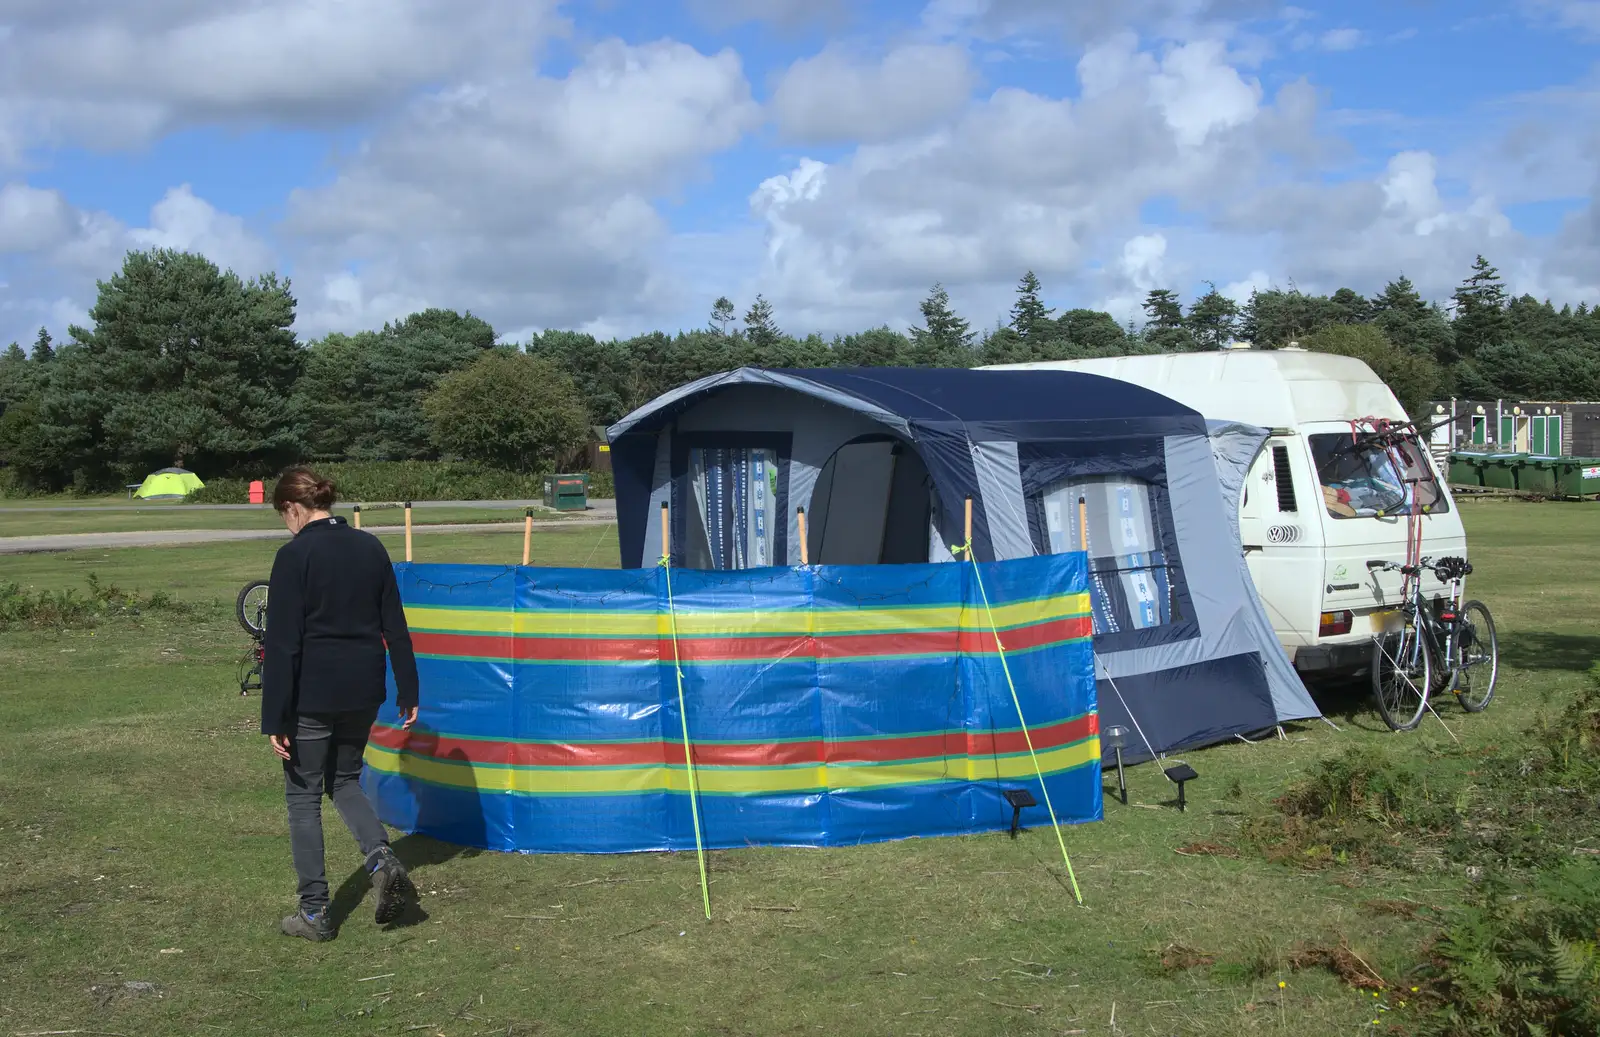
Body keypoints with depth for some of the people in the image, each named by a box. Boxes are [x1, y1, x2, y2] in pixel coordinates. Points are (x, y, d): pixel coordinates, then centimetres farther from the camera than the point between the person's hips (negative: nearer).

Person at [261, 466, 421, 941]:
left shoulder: (294, 556, -13)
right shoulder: (370, 548, 4)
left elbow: (282, 644, -15)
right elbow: (396, 627, 7)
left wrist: (273, 719, -12)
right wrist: (407, 691, 14)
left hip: (312, 696, -5)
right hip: (364, 691, 6)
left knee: (303, 796, 8)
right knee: (344, 780, 24)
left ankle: (315, 912, 12)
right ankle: (381, 858, 0)